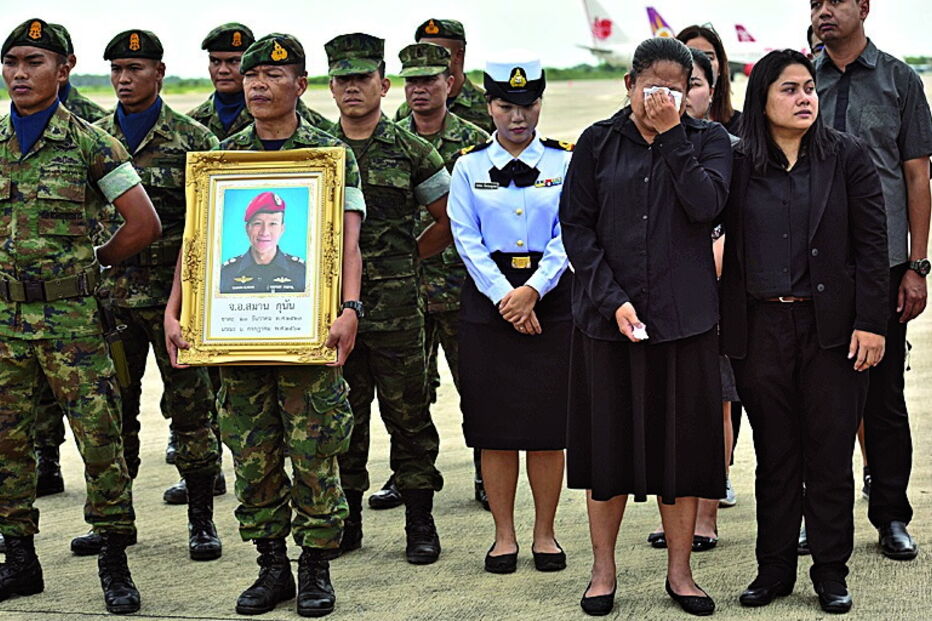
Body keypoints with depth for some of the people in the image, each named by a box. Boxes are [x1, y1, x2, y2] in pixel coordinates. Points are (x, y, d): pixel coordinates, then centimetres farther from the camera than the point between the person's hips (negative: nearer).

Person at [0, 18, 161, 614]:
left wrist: (88, 262, 5)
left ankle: (115, 563, 7)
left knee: (99, 434, -3)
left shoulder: (89, 143, -4)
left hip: (70, 314, -4)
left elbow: (145, 223, -3)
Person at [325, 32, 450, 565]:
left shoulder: (411, 151, 2)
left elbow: (450, 220, 9)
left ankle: (420, 522, 13)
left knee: (407, 411, 3)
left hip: (395, 305, -2)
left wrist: (410, 257, 4)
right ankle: (346, 518, 20)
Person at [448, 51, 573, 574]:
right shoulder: (469, 167, 6)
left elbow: (568, 236, -2)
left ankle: (545, 533, 14)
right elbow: (468, 240, -2)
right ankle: (505, 535, 14)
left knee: (548, 426, 1)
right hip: (488, 302, 0)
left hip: (550, 300, 0)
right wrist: (506, 297, -13)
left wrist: (533, 290, -15)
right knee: (494, 427, 3)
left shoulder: (565, 162, 5)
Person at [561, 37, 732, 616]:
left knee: (682, 441, 4)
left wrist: (671, 134, -10)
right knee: (608, 440, 5)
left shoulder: (708, 140, 6)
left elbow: (707, 205, -13)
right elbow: (576, 226, -1)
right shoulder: (599, 143, 5)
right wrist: (612, 299, -10)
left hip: (685, 317, 0)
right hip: (607, 314, 0)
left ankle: (680, 572, 16)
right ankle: (604, 572, 17)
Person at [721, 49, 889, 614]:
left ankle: (831, 573, 15)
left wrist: (870, 323, -8)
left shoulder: (848, 157, 1)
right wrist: (728, 330, 0)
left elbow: (873, 245, -1)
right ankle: (775, 569, 19)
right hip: (761, 329, 1)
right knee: (775, 456, 9)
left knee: (830, 455, 4)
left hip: (832, 328, -1)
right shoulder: (739, 166, 4)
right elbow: (731, 250, 6)